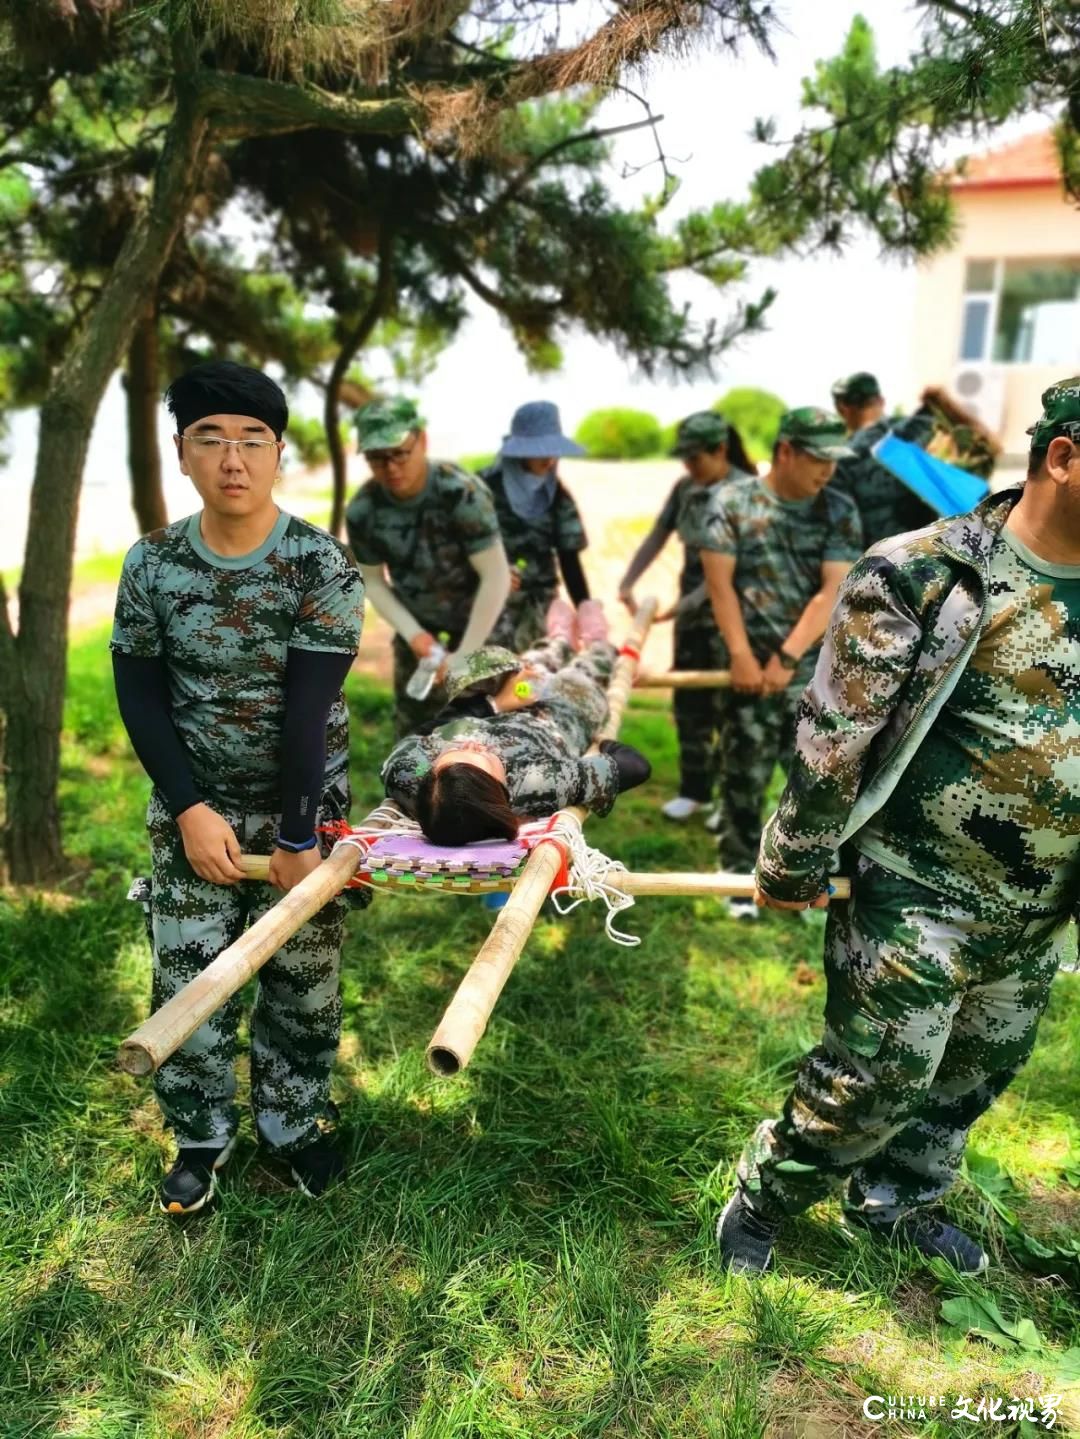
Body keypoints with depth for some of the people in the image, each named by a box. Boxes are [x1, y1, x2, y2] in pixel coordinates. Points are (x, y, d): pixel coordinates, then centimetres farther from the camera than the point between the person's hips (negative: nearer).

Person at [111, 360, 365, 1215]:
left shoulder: (322, 567, -14)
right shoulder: (151, 564, -5)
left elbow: (309, 709, -17)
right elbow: (139, 697, -4)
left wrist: (297, 835, -16)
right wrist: (191, 808, -13)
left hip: (302, 806, -1)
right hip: (192, 810, 2)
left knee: (302, 983, 11)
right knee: (186, 982, 9)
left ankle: (293, 1124, 34)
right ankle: (202, 1137, 32)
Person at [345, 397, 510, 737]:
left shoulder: (462, 493, -31)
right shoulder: (361, 510, -18)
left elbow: (496, 578, -28)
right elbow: (373, 581, -3)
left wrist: (464, 655, -25)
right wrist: (412, 634, -15)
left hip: (476, 612, -3)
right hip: (416, 616, 4)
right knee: (411, 715, 8)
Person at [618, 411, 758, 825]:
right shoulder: (684, 488, 3)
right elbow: (656, 538, 8)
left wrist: (679, 606, -22)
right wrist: (627, 582, -5)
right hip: (691, 607, 6)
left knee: (728, 704, 1)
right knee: (689, 702, 11)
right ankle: (694, 789, 24)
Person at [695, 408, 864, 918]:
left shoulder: (839, 511, 4)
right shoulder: (732, 501, 1)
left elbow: (834, 591, -5)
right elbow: (720, 583, -4)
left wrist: (788, 657, -13)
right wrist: (742, 657, -10)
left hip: (819, 670, 1)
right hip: (753, 665, -1)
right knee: (744, 776, 5)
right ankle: (740, 876, 21)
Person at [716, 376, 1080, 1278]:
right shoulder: (926, 575, -18)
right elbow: (833, 740, -15)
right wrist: (794, 867, -9)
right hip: (916, 904, -7)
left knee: (973, 1081, 21)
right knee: (872, 1086, 3)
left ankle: (894, 1204, 46)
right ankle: (760, 1201, 29)